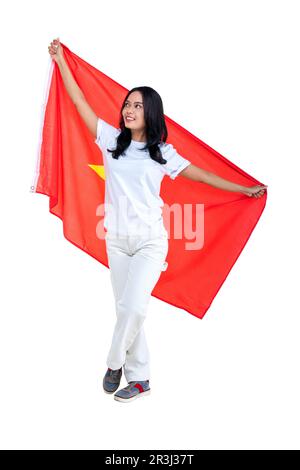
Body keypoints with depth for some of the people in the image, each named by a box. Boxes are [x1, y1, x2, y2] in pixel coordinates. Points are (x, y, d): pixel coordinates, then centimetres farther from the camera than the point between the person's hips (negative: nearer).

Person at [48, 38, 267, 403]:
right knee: (126, 309, 8)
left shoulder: (162, 153, 2)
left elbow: (202, 175, 5)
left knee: (133, 308, -15)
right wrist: (60, 61, 12)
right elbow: (80, 102, 9)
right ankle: (139, 378, 23)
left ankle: (114, 364, 11)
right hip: (116, 240, 3)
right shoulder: (111, 140, 6)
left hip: (150, 241, -3)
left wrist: (245, 190, 7)